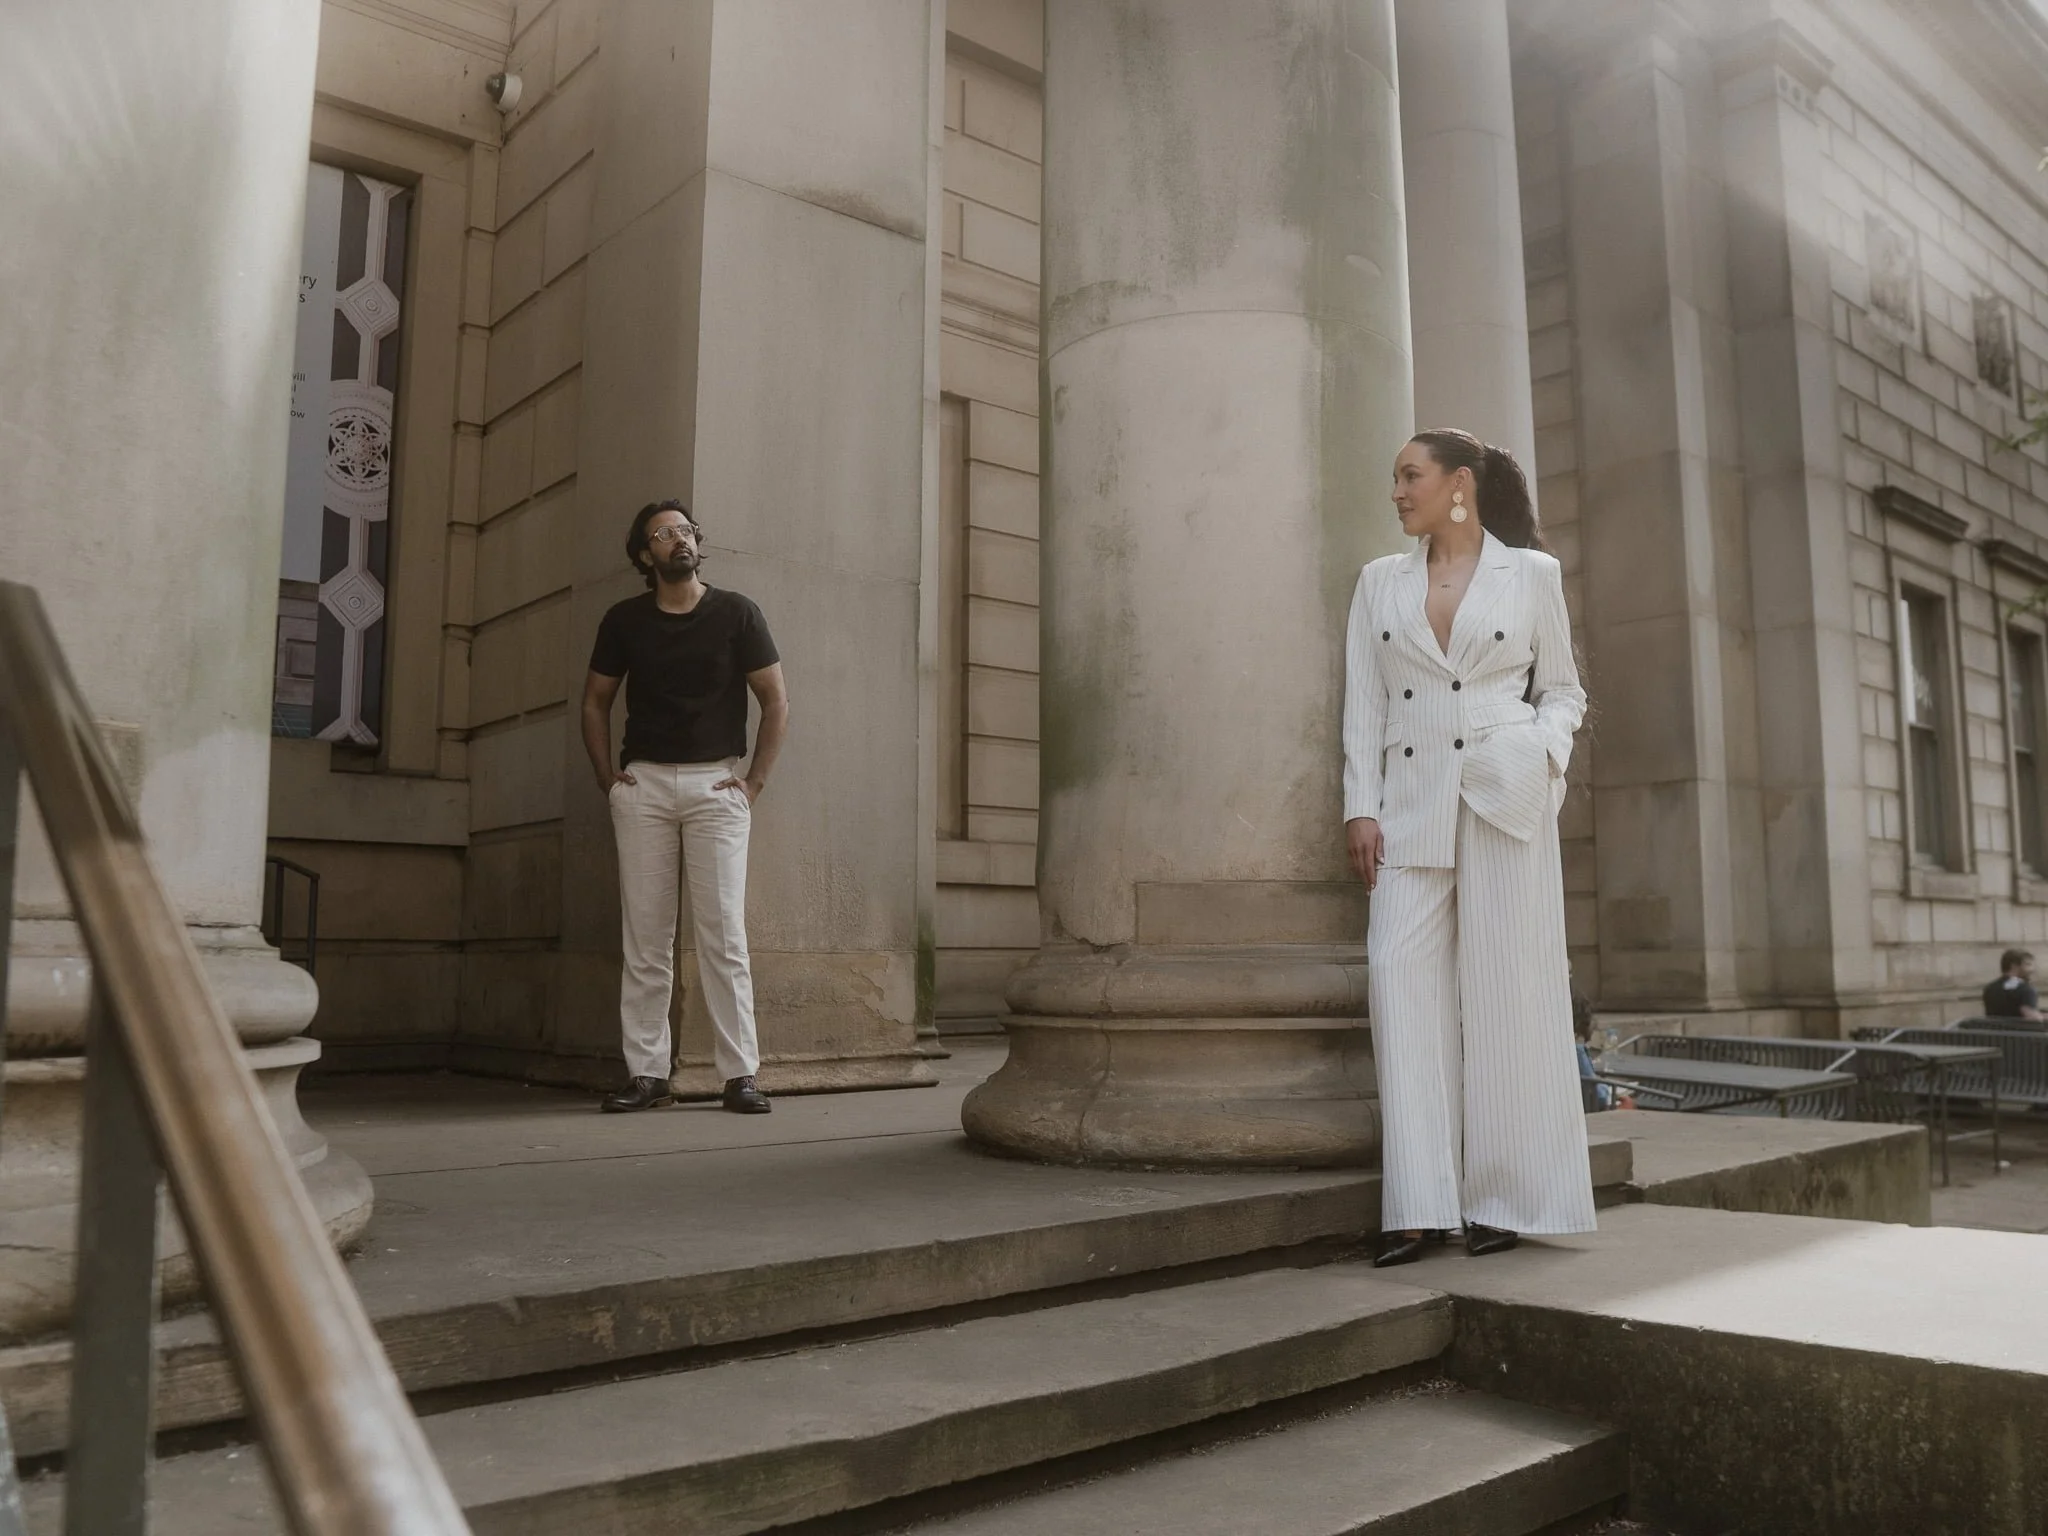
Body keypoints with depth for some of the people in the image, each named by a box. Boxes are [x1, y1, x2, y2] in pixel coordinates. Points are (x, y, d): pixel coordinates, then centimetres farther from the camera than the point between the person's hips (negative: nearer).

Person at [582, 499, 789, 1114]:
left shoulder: (736, 614, 2)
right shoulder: (624, 620, 8)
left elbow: (776, 701, 4)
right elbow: (595, 702, 17)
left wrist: (755, 781, -3)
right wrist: (607, 777, 6)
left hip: (715, 782, -2)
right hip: (642, 782, 2)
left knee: (724, 933, -6)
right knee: (645, 936, 1)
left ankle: (740, 1075, -2)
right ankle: (646, 1074, 7)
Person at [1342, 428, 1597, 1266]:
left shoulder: (1532, 574, 8)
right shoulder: (1379, 582, 14)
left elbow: (1563, 688, 12)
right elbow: (1363, 704, 9)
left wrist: (1548, 751, -9)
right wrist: (1360, 808, 0)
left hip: (1504, 800, -2)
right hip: (1410, 804, 2)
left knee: (1504, 989, -2)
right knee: (1401, 974, -10)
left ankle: (1502, 1198, 9)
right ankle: (1416, 1206, -6)